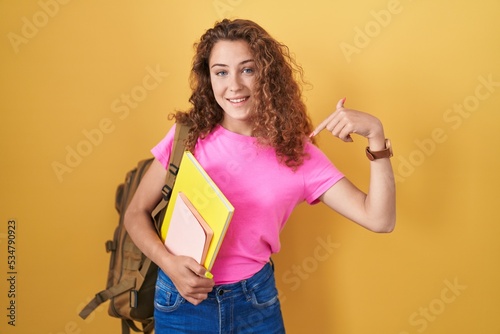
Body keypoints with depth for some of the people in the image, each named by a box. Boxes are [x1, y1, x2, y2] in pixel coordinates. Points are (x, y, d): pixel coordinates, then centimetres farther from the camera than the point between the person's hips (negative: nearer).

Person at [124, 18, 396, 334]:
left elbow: (379, 219, -13)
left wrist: (376, 134, -23)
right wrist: (169, 263, -20)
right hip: (182, 301, 0)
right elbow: (137, 213, -2)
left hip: (256, 300, 1)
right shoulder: (189, 136, -9)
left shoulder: (297, 153, -8)